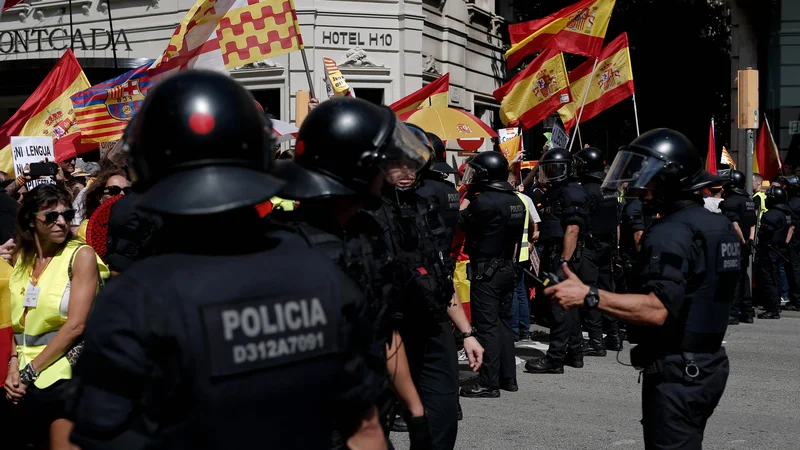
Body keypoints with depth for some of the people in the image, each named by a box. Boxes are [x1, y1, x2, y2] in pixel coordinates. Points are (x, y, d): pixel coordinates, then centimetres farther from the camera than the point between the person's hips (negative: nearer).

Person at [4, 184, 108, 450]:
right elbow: (17, 320, 8)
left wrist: (30, 370, -11)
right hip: (26, 377, 5)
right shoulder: (21, 259, 9)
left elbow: (76, 325, -14)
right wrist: (14, 365, -9)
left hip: (65, 373, -5)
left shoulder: (81, 255, -8)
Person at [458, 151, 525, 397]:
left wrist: (468, 195, 4)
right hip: (507, 268, 8)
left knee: (487, 326, -5)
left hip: (485, 270, -8)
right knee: (503, 322, 15)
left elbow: (461, 222, -6)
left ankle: (489, 383, -3)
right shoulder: (516, 201, 9)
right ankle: (508, 378, 20)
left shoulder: (484, 201, -17)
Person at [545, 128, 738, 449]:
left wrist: (588, 296, -31)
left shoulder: (670, 233, -20)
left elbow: (657, 310, -30)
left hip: (676, 374, -10)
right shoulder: (720, 225, 11)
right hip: (711, 365, 10)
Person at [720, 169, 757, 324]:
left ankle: (733, 313, -6)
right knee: (743, 276, 15)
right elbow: (753, 223, 12)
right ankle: (747, 312, 20)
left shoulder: (730, 201, -12)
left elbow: (735, 224, -20)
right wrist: (750, 239, 6)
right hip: (746, 245, 8)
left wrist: (743, 241, -14)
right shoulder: (749, 200, 15)